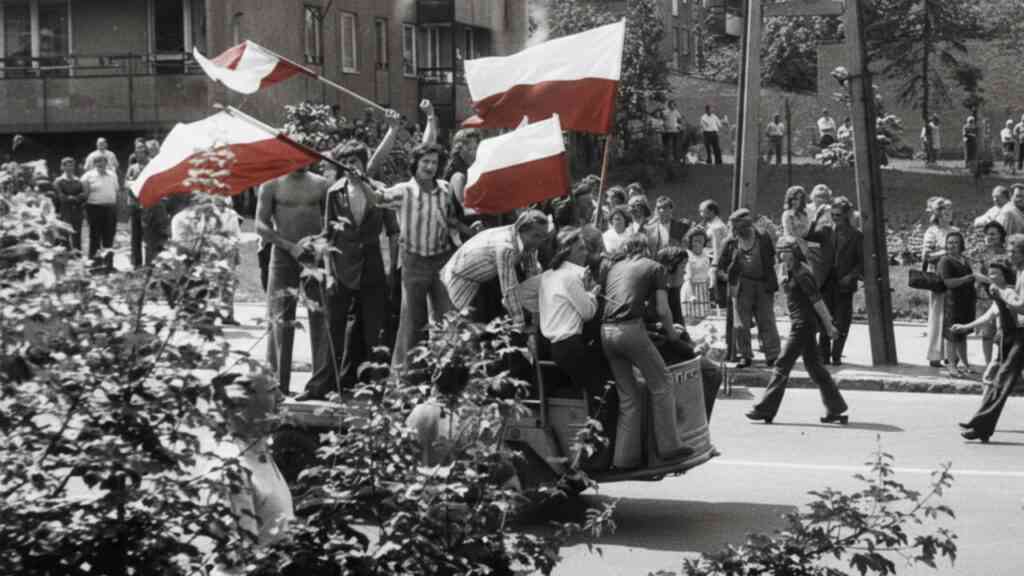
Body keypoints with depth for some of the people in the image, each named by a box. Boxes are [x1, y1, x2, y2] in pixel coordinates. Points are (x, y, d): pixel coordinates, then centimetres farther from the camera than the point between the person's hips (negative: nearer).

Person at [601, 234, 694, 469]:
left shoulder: (613, 266, 23)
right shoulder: (653, 267, 9)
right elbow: (663, 310, 3)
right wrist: (671, 333, 19)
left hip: (606, 332, 5)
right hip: (630, 328, -5)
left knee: (628, 396, 12)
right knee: (660, 384, 8)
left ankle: (626, 457, 10)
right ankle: (668, 446, 9)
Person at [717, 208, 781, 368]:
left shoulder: (763, 239, 3)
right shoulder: (732, 243, 4)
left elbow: (772, 260, 8)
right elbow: (720, 267, 11)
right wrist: (728, 277, -3)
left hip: (763, 285, 0)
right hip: (741, 287, 0)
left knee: (767, 322, 1)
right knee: (741, 325, 1)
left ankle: (772, 355, 8)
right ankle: (745, 356, 12)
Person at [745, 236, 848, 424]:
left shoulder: (802, 274, -16)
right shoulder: (789, 271, 12)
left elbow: (817, 300, -14)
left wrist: (829, 326, -12)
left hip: (803, 325, -10)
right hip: (800, 324, 10)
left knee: (782, 366, -6)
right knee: (814, 367, 11)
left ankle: (765, 410, -1)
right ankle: (836, 410, 15)